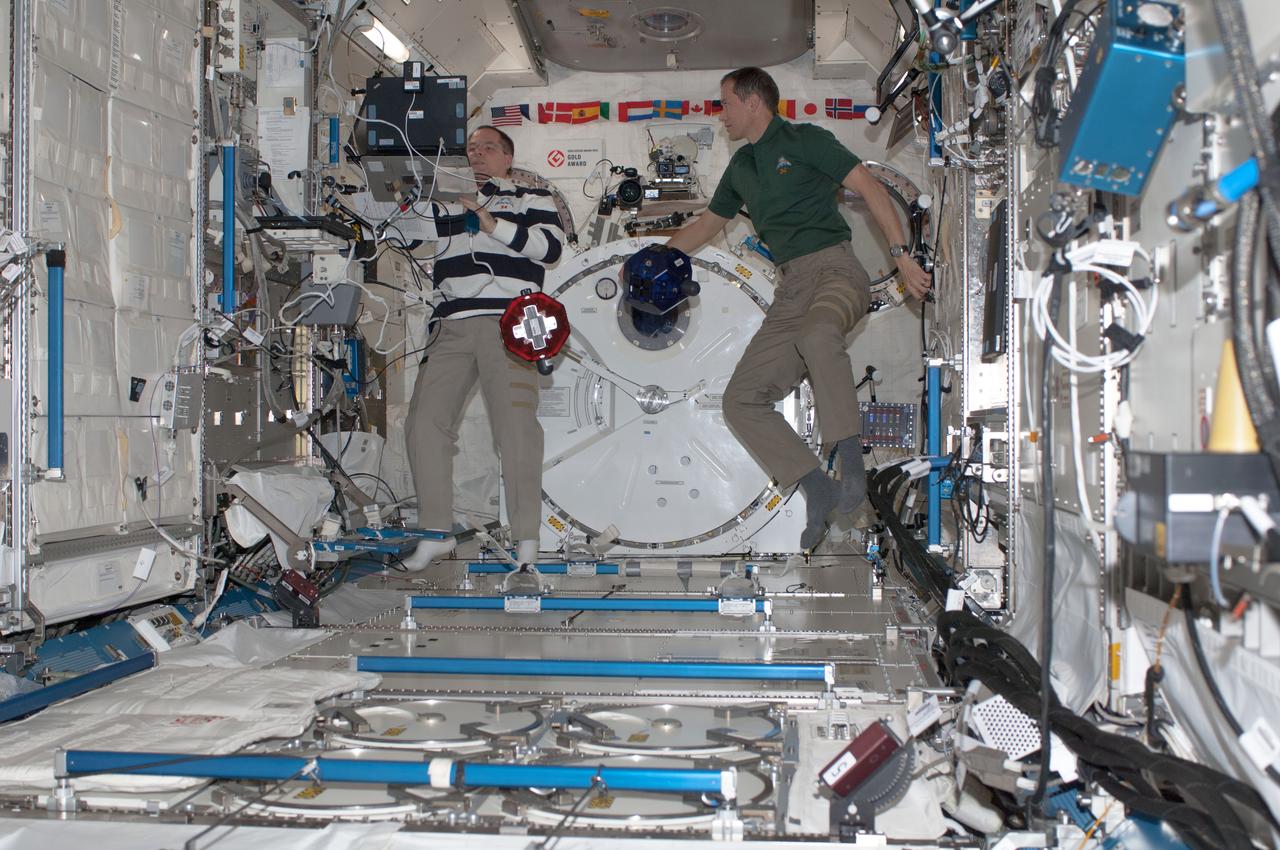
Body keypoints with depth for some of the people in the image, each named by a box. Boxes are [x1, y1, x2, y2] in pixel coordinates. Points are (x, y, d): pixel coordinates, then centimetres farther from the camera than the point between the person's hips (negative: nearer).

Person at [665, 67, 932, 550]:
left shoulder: (804, 140, 2)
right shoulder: (740, 167, 23)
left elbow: (870, 189, -4)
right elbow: (707, 224, 36)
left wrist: (901, 255, -13)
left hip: (834, 268, -7)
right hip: (790, 288, 7)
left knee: (817, 336, -42)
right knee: (741, 399, -8)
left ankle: (851, 463, -32)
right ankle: (818, 491, -4)